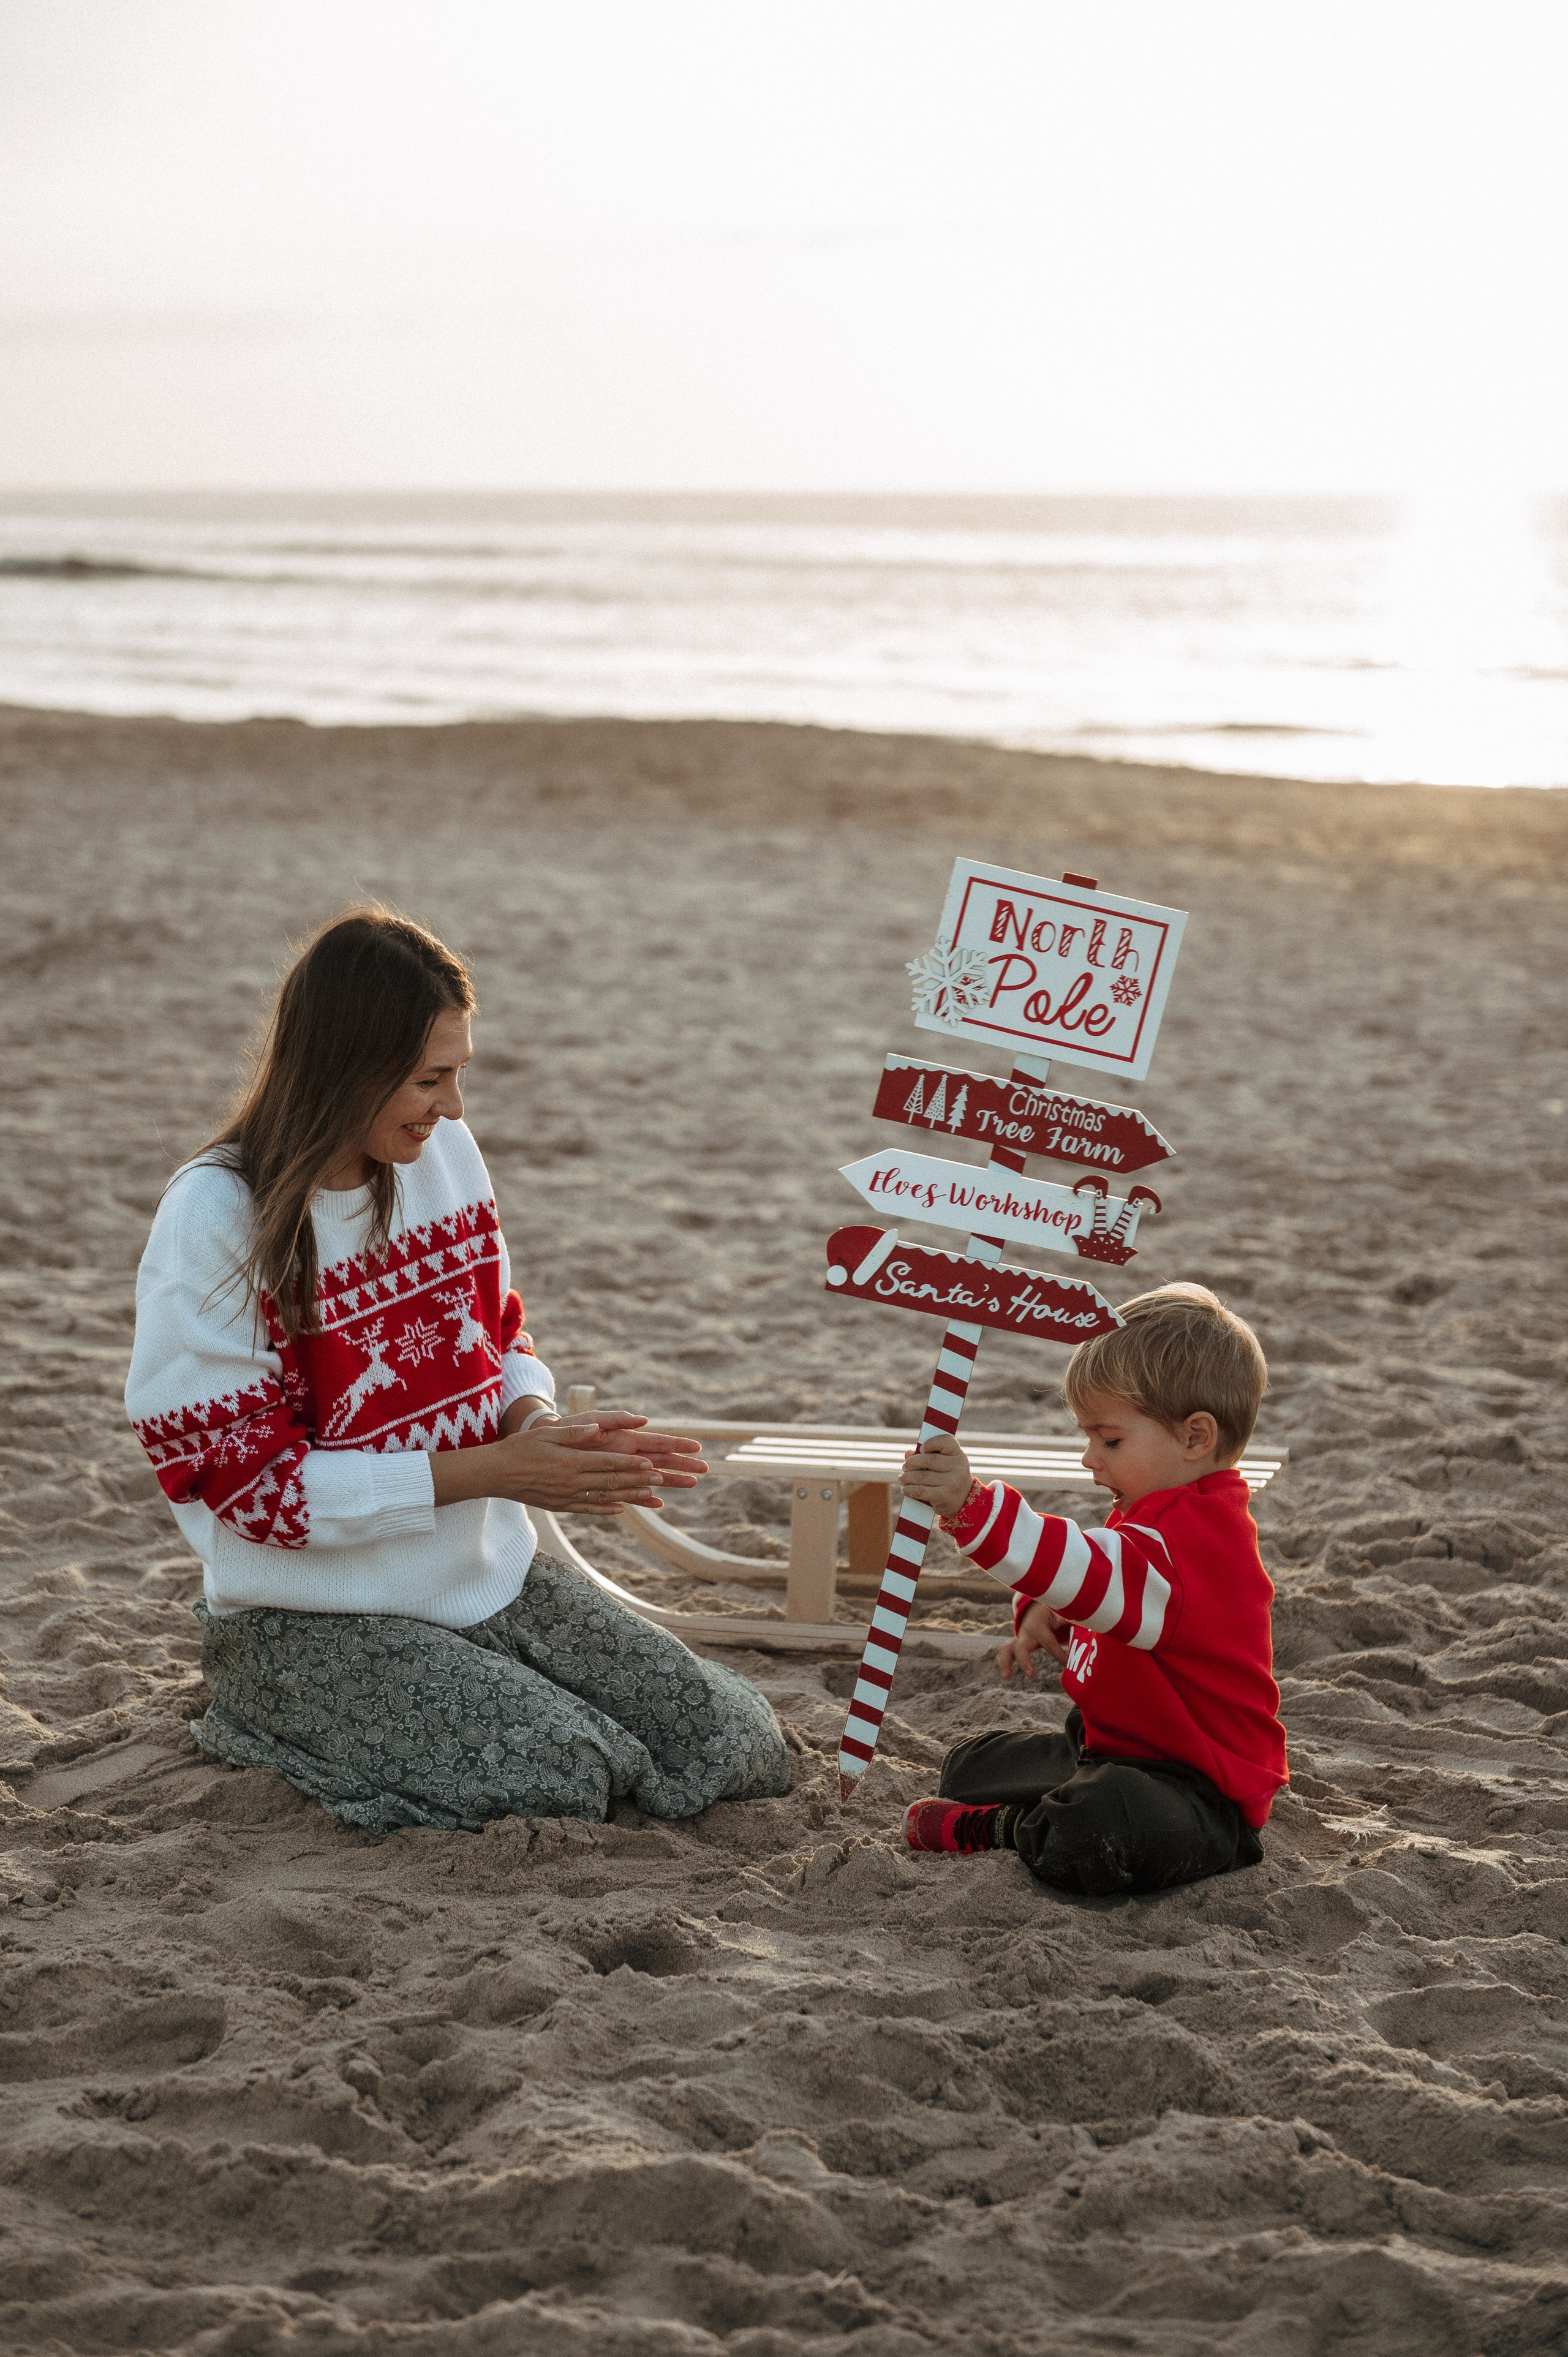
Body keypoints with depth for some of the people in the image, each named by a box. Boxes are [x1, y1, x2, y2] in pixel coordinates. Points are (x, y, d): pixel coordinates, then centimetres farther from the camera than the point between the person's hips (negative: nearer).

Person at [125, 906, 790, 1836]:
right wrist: (487, 1471, -22)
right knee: (564, 1775, -24)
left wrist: (536, 1421, -10)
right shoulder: (219, 1219, -17)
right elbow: (253, 1482, -18)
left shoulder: (446, 1151, 1)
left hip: (490, 1571, 6)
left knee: (734, 1741, -5)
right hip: (316, 1617, -6)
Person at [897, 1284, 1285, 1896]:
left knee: (1086, 1836, -39)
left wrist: (972, 1505, -57)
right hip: (1117, 1752, 11)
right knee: (970, 1767, 22)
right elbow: (1106, 1589, 27)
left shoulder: (1192, 1540, -27)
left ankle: (1003, 1829, -11)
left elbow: (1088, 1572, -45)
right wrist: (1048, 1616, 2)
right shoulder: (1161, 1515, 11)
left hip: (1204, 1792, -11)